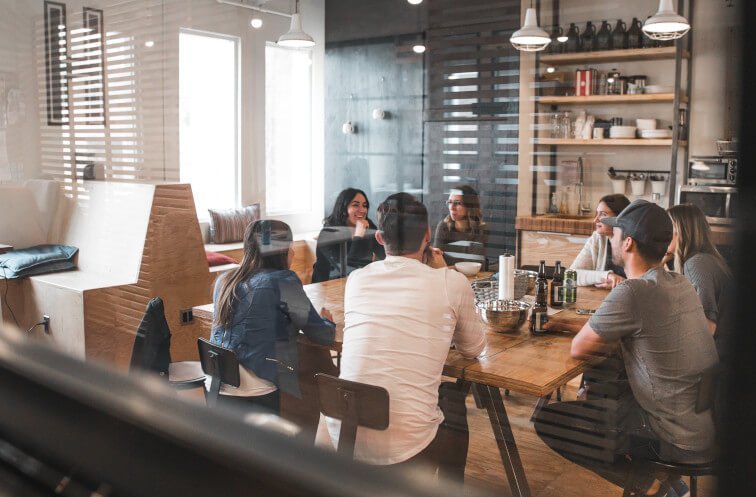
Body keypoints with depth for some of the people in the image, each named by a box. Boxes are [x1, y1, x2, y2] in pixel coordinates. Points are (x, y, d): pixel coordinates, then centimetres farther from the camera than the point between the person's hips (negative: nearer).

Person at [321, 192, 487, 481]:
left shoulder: (356, 280, 4)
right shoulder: (452, 283, -6)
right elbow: (473, 348, 11)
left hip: (342, 438, 4)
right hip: (406, 447, -3)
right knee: (454, 399, 29)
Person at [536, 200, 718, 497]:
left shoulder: (632, 293, -23)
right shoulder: (680, 284, 2)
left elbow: (579, 349, -12)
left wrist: (616, 344, 3)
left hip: (680, 439, -8)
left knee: (547, 421, -5)